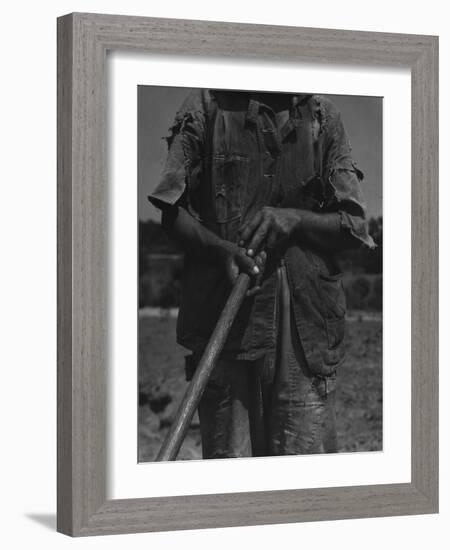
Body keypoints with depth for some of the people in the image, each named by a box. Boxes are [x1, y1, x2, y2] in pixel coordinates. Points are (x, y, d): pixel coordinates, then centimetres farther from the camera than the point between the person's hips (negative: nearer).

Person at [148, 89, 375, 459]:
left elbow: (354, 225, 9)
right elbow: (173, 212, 4)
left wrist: (294, 218, -10)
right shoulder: (208, 105, 8)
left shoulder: (323, 116, 12)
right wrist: (220, 248, -15)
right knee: (229, 458, -3)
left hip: (306, 320, 1)